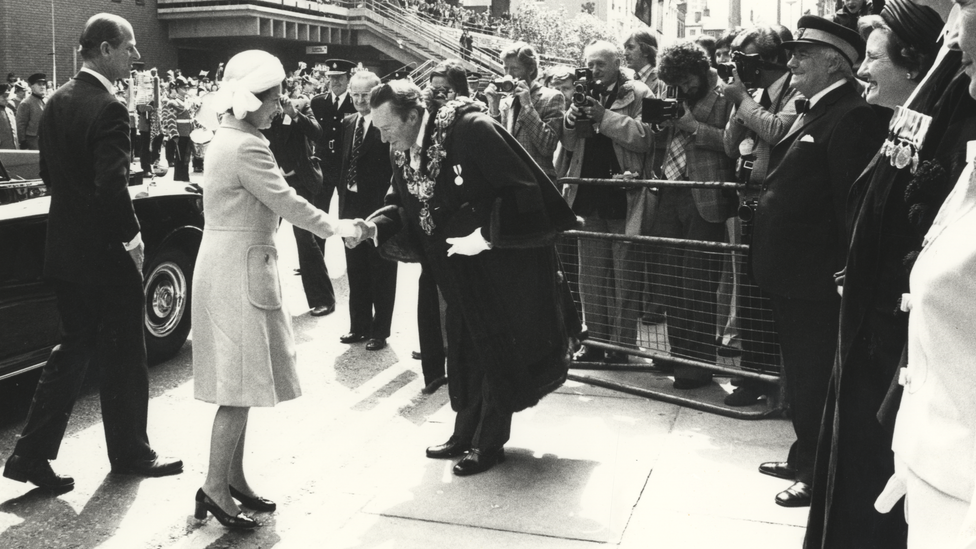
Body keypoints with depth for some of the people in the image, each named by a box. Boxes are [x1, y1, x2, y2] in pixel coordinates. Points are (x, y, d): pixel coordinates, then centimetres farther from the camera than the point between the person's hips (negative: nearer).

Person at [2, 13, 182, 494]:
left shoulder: (58, 102, 8)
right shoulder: (108, 109, -19)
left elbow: (47, 171, 15)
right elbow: (112, 186, -26)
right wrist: (131, 237, -13)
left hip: (64, 250, 8)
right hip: (105, 254, -8)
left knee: (74, 348, 17)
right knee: (123, 355, 8)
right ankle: (130, 452, 23)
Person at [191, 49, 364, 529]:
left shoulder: (229, 139, 14)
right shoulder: (245, 147, -18)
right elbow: (286, 203, -18)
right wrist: (335, 227, -6)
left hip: (234, 265, 10)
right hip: (238, 271, -10)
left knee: (240, 386, 14)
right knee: (242, 384, -4)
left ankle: (234, 479, 22)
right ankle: (215, 488, 3)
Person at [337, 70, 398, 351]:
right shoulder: (348, 122, 11)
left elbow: (394, 167, -15)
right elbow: (343, 161, 12)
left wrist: (387, 202, -19)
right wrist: (342, 196, 4)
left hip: (379, 207, -7)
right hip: (352, 204, 7)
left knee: (381, 272, 5)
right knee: (355, 271, 14)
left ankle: (380, 330, 16)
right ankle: (359, 325, 27)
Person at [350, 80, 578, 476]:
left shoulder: (471, 129, -25)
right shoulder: (402, 152, -2)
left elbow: (522, 187, -24)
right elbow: (401, 204, 7)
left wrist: (488, 235, -26)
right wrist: (375, 226, -13)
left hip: (504, 259, -7)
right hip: (459, 265, 7)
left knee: (498, 348, 4)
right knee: (464, 347, 15)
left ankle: (490, 443, 18)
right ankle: (465, 433, 30)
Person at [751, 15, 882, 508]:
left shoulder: (851, 117, -16)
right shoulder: (813, 112, 15)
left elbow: (853, 203, -21)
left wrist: (845, 274, -22)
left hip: (816, 282, -9)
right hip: (791, 276, 10)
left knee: (816, 382, 3)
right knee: (801, 376, 20)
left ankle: (819, 476, 17)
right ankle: (804, 458, 35)